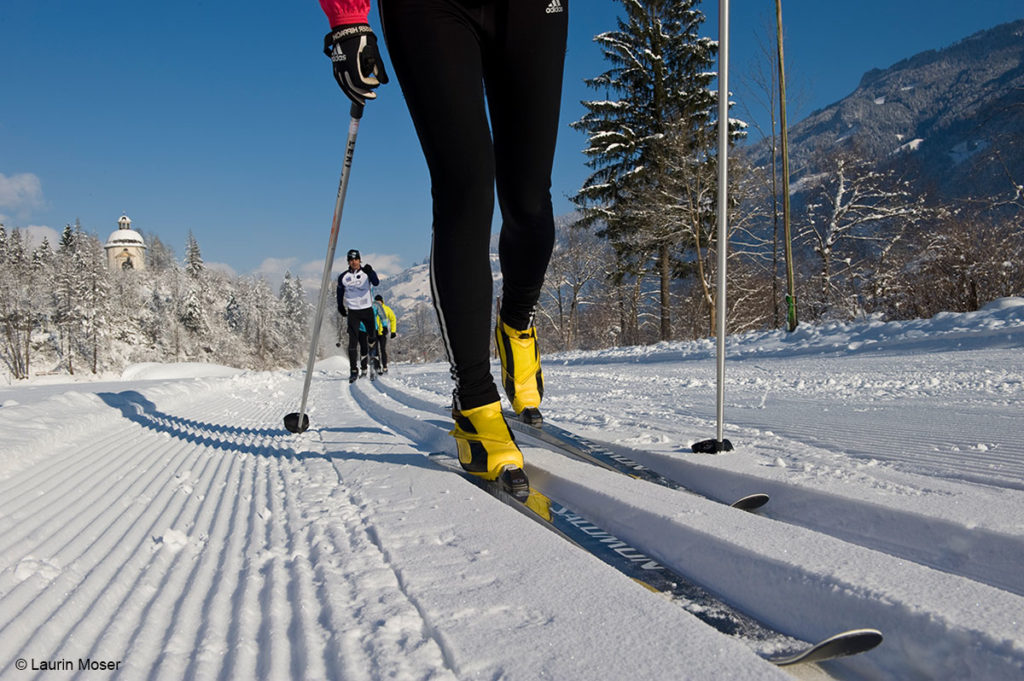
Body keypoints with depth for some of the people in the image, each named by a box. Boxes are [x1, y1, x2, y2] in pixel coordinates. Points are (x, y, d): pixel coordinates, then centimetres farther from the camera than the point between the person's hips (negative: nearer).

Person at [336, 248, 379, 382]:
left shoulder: (366, 272, -4)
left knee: (372, 336, 10)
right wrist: (340, 306, 12)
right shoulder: (343, 277, 1)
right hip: (352, 311, 0)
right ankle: (353, 370, -6)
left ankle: (372, 354, 45)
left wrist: (370, 272, -40)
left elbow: (376, 283, -23)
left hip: (367, 310, 0)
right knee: (353, 340, -7)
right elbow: (340, 292, 16)